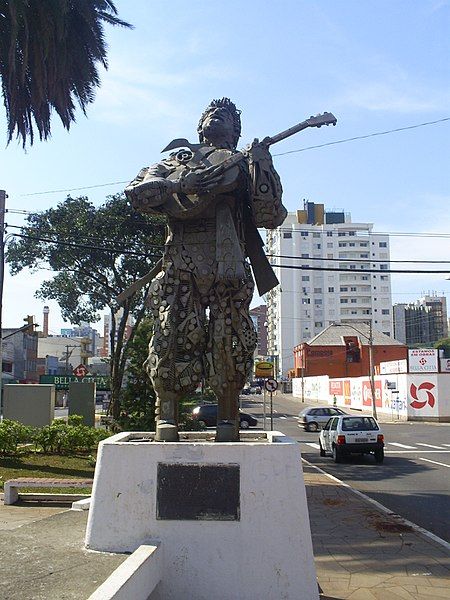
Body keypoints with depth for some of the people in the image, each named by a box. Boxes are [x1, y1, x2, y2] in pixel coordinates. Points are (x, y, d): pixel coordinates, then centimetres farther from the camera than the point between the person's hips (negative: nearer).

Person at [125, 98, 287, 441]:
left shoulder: (244, 164, 23)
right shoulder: (178, 159, 25)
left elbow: (270, 217, 8)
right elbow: (137, 193, 9)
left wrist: (262, 165, -1)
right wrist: (182, 185, -6)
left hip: (228, 266, 0)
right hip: (181, 262, 0)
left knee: (230, 344, -5)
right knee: (175, 339, -9)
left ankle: (228, 430, 1)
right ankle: (166, 425, -4)